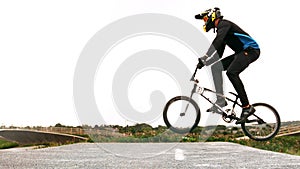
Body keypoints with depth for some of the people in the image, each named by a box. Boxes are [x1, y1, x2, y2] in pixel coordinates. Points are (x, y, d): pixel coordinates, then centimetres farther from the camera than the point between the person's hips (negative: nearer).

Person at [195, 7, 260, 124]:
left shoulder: (224, 24, -11)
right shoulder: (220, 29, 20)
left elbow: (217, 43, -29)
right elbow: (218, 53, 22)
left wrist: (205, 58, -36)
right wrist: (204, 61, 12)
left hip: (251, 50, -10)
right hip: (241, 53, 10)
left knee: (231, 73, -28)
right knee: (216, 67, 0)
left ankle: (247, 107, -25)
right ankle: (220, 101, -3)